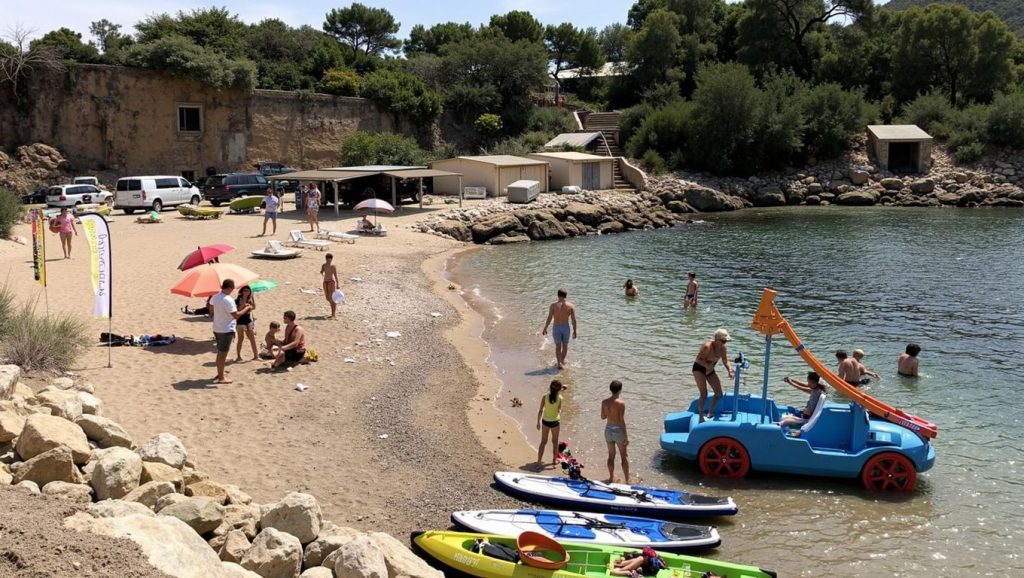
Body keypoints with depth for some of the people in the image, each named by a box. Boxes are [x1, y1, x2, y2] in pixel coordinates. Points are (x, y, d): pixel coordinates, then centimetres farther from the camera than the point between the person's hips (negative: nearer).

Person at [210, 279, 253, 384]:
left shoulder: (215, 297, 2)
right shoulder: (228, 300, -24)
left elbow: (211, 309, 18)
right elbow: (236, 315, -21)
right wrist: (247, 308, -8)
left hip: (217, 329, 8)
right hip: (226, 330, -8)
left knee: (220, 352, 20)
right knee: (223, 353, 0)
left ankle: (219, 374, 30)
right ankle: (221, 378, 6)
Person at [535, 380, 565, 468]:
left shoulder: (545, 396, -11)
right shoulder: (559, 398, -14)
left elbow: (540, 410, -8)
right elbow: (559, 410, -2)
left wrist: (538, 422, 3)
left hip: (545, 421, 1)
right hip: (555, 421, -1)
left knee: (543, 442, 13)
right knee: (555, 441, 18)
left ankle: (539, 460, 13)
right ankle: (554, 460, 28)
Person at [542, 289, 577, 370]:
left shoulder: (553, 305, -9)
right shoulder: (571, 306, -6)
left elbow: (549, 319, -9)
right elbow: (573, 320, -7)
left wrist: (545, 329, 2)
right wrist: (574, 331, 3)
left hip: (556, 328, -1)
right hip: (566, 328, 1)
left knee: (558, 346, 10)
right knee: (565, 345, 21)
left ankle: (559, 363, -1)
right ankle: (562, 360, 37)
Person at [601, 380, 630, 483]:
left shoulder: (604, 402, -4)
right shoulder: (621, 403, -19)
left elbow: (603, 417, 6)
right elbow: (622, 421, -18)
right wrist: (626, 436, -11)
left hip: (608, 429, 5)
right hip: (618, 430, -5)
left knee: (611, 455, 18)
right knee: (624, 456, 9)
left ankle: (611, 478, 28)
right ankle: (627, 480, 13)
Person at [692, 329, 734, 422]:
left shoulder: (722, 348, -9)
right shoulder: (707, 346, -29)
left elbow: (725, 361, -3)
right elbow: (699, 359, -27)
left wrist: (729, 371, -20)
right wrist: (707, 365, -41)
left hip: (710, 370, 7)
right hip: (699, 368, -7)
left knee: (719, 393, 7)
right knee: (704, 394, -17)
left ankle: (710, 413, 25)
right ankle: (701, 417, -13)